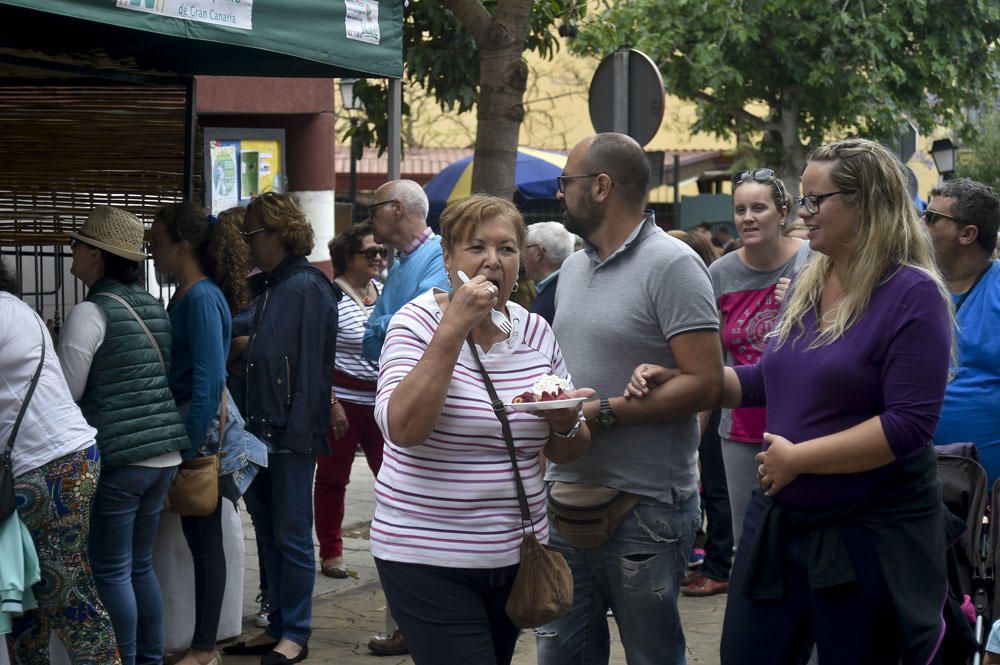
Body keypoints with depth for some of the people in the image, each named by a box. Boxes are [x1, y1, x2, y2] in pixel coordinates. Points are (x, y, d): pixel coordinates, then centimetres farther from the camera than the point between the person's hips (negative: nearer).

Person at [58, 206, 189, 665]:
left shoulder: (90, 313, -11)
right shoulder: (153, 307, 11)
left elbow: (65, 391, -10)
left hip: (117, 459, -7)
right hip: (164, 455, 8)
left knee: (111, 572, 1)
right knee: (140, 565, 16)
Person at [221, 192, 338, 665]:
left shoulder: (307, 288, -12)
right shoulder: (269, 288, 15)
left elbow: (310, 365, -17)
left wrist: (298, 430, -20)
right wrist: (250, 423, 12)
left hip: (291, 434, -9)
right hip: (263, 430, 9)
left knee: (291, 535, -1)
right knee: (269, 532, 13)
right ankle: (278, 627, 22)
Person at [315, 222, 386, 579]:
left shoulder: (384, 293, 11)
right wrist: (331, 403, -15)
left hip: (381, 401, 6)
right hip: (342, 401, -5)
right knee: (332, 477, 6)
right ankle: (331, 552, 16)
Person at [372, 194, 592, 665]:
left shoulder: (536, 331, 5)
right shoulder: (418, 321, -8)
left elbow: (566, 452, 11)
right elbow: (403, 428, -25)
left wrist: (564, 422, -12)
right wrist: (455, 326, -24)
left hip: (516, 552, 5)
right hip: (427, 558, -5)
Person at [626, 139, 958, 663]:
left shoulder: (912, 295, -14)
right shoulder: (806, 285, 9)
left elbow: (910, 424, -22)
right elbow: (768, 381, 19)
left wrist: (797, 457, -20)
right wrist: (673, 379, 7)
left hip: (867, 536, -7)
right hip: (779, 521, 7)